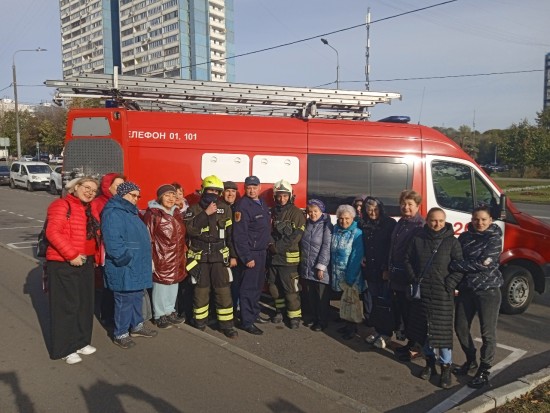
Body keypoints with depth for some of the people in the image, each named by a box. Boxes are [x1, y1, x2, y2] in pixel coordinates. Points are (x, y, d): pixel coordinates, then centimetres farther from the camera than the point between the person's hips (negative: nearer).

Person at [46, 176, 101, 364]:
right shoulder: (62, 205, -10)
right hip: (63, 264, -8)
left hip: (85, 263, 8)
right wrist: (71, 255, -22)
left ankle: (80, 341, 27)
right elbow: (52, 232, -20)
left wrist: (93, 256, 10)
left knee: (85, 303, 13)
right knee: (66, 305, -1)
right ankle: (65, 348, 10)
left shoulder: (90, 209, 14)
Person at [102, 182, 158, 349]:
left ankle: (137, 325, 34)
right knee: (125, 300, 0)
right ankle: (120, 334, 13)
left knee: (137, 297, 20)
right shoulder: (113, 213, -17)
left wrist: (146, 259, 18)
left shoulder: (130, 212, 17)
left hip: (137, 266, 10)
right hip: (125, 268, -10)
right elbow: (113, 242, -26)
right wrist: (126, 258, -22)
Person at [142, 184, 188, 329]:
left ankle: (170, 312, 31)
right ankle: (159, 315, 18)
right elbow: (148, 238, -14)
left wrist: (183, 252, 18)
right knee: (161, 285, 3)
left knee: (173, 285, 16)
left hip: (176, 258, 7)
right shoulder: (152, 213, -12)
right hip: (161, 258, -7)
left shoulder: (177, 212, 11)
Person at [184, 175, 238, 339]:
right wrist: (206, 213, -20)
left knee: (224, 291, 0)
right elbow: (190, 228, -16)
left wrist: (233, 255, 4)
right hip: (199, 257, -1)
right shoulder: (194, 209, 2)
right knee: (201, 290, 8)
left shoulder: (225, 210, 6)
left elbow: (231, 234, 7)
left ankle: (227, 324, 9)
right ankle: (200, 321, 23)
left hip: (220, 257, 1)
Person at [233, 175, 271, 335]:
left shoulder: (262, 204, 11)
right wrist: (247, 257, -23)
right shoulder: (243, 206, -17)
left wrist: (266, 247, 15)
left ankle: (254, 313, 32)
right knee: (248, 288, -3)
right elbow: (240, 235, -21)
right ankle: (247, 322, 4)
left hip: (262, 251, 9)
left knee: (258, 285, 18)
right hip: (251, 253, -9)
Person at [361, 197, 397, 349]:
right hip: (370, 270, 5)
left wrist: (388, 269, -14)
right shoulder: (364, 225, 10)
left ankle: (386, 333, 11)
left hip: (384, 271, -5)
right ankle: (377, 330, 22)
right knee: (371, 302, 7)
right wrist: (362, 258, 5)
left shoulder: (390, 223, -6)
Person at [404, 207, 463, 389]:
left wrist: (450, 284, -13)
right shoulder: (418, 239, 3)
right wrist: (414, 278, -1)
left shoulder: (452, 242, -3)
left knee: (443, 329, -3)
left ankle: (446, 367, 12)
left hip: (442, 294, -3)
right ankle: (429, 361, 30)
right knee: (423, 327, 12)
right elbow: (407, 260, 9)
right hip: (421, 292, 3)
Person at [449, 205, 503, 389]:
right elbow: (455, 259, 5)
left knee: (487, 332, 2)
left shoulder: (494, 238, -9)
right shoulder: (464, 237, 5)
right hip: (466, 289, 5)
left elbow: (483, 263, -20)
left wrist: (454, 265, -18)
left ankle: (484, 371, 17)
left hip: (488, 290, -5)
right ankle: (470, 360, 34)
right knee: (461, 328, 11)